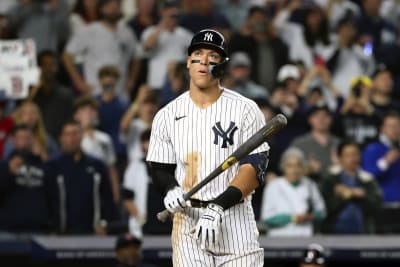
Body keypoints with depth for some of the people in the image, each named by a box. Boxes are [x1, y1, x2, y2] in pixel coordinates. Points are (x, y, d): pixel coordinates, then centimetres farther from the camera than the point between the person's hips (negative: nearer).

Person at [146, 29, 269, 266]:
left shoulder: (246, 110, 0)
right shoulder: (167, 116, 9)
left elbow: (254, 168, -6)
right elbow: (160, 169, 13)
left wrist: (219, 207, -19)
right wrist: (171, 190, -12)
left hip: (236, 225, -2)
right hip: (187, 223, 2)